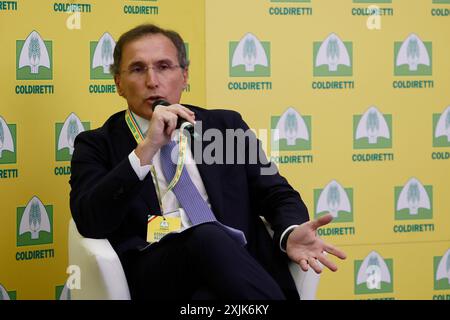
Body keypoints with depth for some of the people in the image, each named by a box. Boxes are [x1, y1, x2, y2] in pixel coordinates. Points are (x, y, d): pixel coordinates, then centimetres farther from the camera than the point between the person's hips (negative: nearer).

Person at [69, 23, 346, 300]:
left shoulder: (226, 125, 21)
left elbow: (277, 195, 16)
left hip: (237, 261, 1)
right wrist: (146, 150, -12)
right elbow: (90, 223, -3)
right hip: (152, 273, -1)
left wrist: (291, 233, -8)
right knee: (207, 238, -34)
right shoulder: (98, 145, 13)